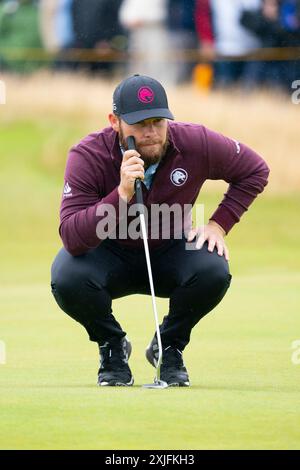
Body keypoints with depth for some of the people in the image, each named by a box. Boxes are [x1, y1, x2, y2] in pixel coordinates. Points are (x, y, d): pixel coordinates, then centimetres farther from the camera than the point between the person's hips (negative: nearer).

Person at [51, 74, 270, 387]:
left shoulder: (196, 144, -20)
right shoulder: (87, 157, -26)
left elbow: (255, 171, -2)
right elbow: (72, 239, -36)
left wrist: (219, 223, -11)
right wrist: (122, 194, -47)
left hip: (170, 254, 1)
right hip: (109, 256, -1)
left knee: (215, 271, -30)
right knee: (67, 279, -33)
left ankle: (169, 347, 1)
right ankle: (112, 347, 1)